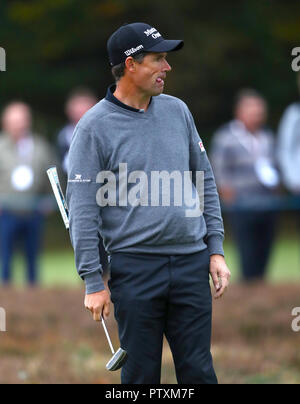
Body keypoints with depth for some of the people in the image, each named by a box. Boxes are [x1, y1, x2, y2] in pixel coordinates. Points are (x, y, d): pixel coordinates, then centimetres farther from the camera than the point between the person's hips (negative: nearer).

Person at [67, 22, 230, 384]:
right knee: (141, 374, 2)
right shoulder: (95, 126, -5)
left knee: (198, 371, 4)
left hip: (191, 262, 4)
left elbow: (204, 181, 17)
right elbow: (82, 209, -6)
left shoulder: (177, 111, 10)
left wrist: (215, 249, 10)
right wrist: (93, 281, -10)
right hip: (135, 267, -4)